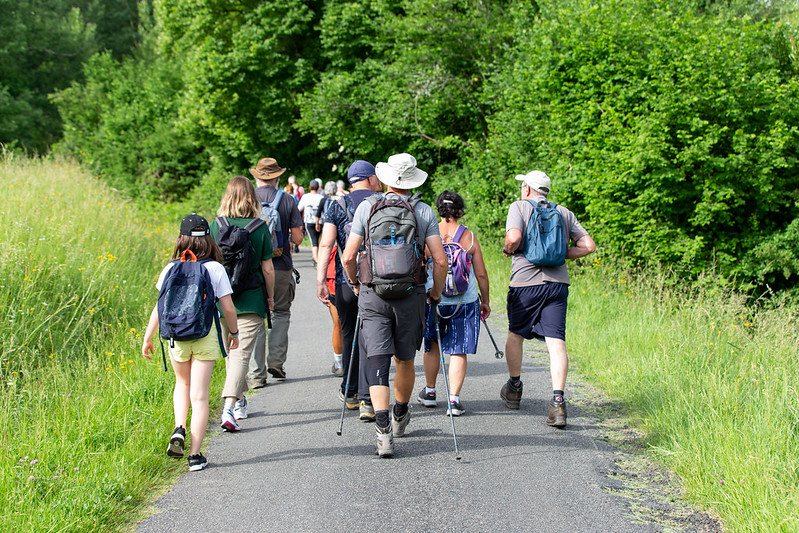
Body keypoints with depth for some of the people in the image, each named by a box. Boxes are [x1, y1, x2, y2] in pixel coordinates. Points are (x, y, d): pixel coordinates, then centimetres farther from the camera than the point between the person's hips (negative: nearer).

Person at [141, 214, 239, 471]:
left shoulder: (171, 268, 0)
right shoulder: (215, 268, -4)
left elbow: (161, 306, -1)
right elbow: (228, 307, -3)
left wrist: (148, 337, 8)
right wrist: (233, 332, 14)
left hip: (176, 334, 2)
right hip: (205, 335, -2)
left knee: (183, 384, 26)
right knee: (199, 395, 2)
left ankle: (179, 428, 4)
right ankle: (195, 454, 1)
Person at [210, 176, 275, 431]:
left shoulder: (216, 226, -2)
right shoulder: (260, 228, -7)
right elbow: (267, 268, -4)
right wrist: (270, 296, 11)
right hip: (251, 300, -3)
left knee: (231, 351, 19)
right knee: (242, 353, -4)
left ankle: (239, 402, 34)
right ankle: (229, 407, -19)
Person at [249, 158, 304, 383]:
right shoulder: (287, 201, -1)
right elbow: (297, 238, -2)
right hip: (280, 266, 0)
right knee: (281, 313, 17)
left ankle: (257, 373, 2)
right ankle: (276, 362, 6)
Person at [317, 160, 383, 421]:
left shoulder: (337, 206, 3)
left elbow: (326, 245, -6)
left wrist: (320, 281, -8)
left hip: (345, 281, 1)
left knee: (349, 337, 16)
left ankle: (350, 393, 28)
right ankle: (367, 400, -9)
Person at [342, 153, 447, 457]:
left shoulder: (367, 207, 1)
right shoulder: (424, 212, 1)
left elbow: (348, 257, 0)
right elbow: (440, 260, -5)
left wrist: (355, 283, 18)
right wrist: (436, 293, 11)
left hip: (373, 295, -1)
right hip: (410, 295, 1)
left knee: (377, 361, -4)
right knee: (405, 359, 19)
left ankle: (384, 433, -16)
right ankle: (400, 417, 40)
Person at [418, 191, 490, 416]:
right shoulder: (469, 237, -2)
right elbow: (481, 274, 2)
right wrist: (485, 301, 14)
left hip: (433, 298, 1)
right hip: (465, 302, -1)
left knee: (432, 346, 19)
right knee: (458, 351, 4)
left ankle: (429, 392, 31)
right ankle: (454, 399, -3)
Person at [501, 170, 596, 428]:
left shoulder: (519, 207, 1)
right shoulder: (564, 213, 13)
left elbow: (514, 237, -18)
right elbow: (588, 245, 7)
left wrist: (507, 250, 2)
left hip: (525, 282, -3)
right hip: (558, 281, 3)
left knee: (515, 335, 18)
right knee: (556, 341, -5)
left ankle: (514, 387, 34)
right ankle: (558, 400, -18)